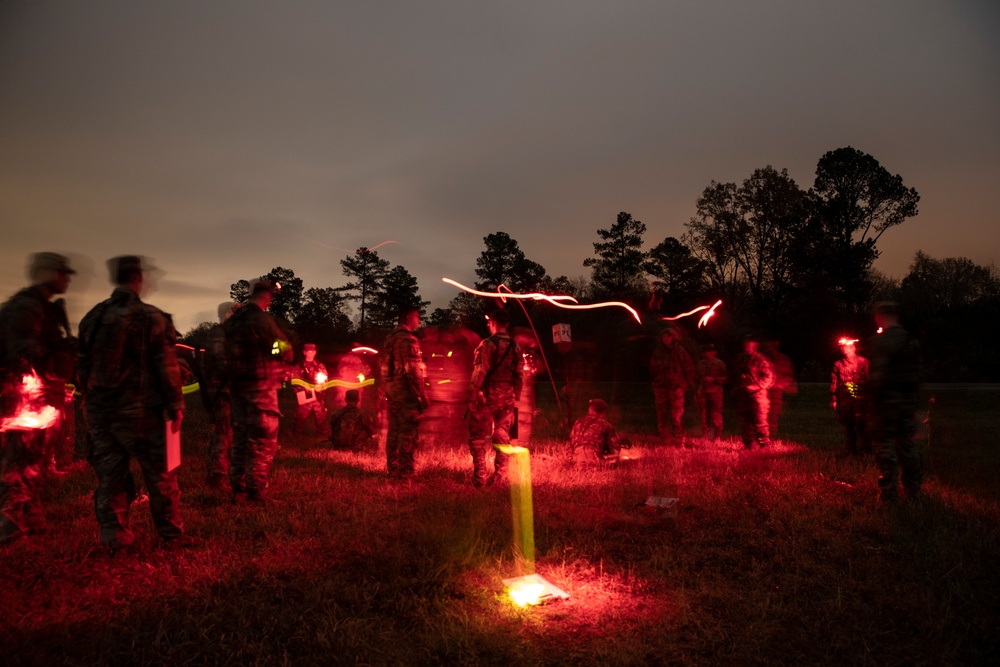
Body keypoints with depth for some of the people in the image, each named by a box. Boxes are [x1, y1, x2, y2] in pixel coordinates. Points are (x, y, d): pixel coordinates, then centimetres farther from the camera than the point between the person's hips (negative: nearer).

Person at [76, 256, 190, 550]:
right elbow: (166, 368, -12)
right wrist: (175, 406, -5)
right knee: (160, 473, 7)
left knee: (109, 474, 11)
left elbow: (83, 366, 13)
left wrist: (91, 402, 22)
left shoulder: (92, 317, 7)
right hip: (140, 412, -5)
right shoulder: (151, 318, -11)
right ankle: (170, 531, 16)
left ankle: (114, 537, 16)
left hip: (99, 412, 5)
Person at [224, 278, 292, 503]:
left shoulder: (232, 320, 10)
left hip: (237, 384, 8)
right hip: (260, 385, -8)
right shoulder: (262, 319, -15)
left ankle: (238, 489, 18)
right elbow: (286, 352, -13)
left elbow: (230, 352, 15)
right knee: (263, 440, 0)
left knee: (240, 438, 14)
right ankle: (256, 490, 3)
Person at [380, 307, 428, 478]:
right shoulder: (408, 339, -15)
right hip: (407, 392, -9)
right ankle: (405, 472, -2)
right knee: (408, 433, -4)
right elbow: (413, 370, -20)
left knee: (394, 431, 14)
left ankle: (392, 469, 20)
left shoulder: (390, 338, 14)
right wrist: (422, 395, -17)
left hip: (392, 391, 9)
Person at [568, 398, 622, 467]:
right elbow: (615, 446, 7)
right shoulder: (604, 424, 3)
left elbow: (571, 443, 21)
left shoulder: (578, 422, 15)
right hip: (595, 463, -5)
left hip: (576, 462, 5)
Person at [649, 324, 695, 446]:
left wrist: (684, 384, 0)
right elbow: (652, 369, 21)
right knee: (661, 415, 5)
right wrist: (656, 382, 13)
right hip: (660, 388, 4)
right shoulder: (658, 351, 10)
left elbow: (689, 369, 2)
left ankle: (679, 440, -1)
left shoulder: (680, 351, -1)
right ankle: (665, 439, 14)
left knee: (677, 417, -7)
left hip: (676, 387, -4)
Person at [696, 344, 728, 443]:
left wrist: (713, 379, -15)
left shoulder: (720, 363, 0)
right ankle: (704, 436, 15)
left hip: (715, 393, -4)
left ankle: (716, 437, 4)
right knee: (704, 415, 7)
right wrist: (697, 392, 13)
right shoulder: (701, 363, 12)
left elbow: (726, 378, -2)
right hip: (703, 392, 4)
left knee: (716, 415, -4)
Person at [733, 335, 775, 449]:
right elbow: (735, 375, 25)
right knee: (745, 422, 10)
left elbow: (769, 376, -8)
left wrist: (756, 386, -17)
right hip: (742, 395, 7)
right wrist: (737, 388, 13)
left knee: (760, 422, -7)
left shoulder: (761, 359, -4)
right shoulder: (740, 359, 15)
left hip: (757, 395, -6)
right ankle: (748, 445, 19)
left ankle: (765, 445, 0)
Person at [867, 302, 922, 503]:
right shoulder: (912, 341, 8)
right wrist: (913, 396, 14)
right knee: (907, 443, 14)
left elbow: (877, 375, -19)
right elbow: (917, 373, 9)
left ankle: (889, 492, 2)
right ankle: (914, 489, 22)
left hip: (886, 400, -7)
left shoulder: (879, 341, -14)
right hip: (908, 400, 7)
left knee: (885, 444, 0)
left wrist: (872, 402, -12)